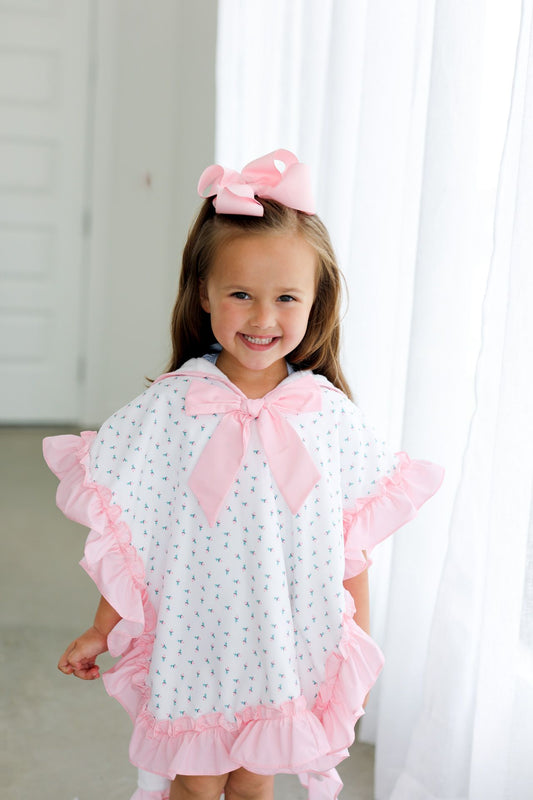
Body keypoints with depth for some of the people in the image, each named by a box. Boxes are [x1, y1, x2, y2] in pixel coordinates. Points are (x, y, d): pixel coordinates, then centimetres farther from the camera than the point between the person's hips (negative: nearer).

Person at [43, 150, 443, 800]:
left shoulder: (332, 416, -8)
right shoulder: (169, 409, -12)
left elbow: (353, 543, 0)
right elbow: (125, 536, -3)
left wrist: (360, 651, 5)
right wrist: (100, 631, 3)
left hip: (286, 649, 1)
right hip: (192, 645, -1)